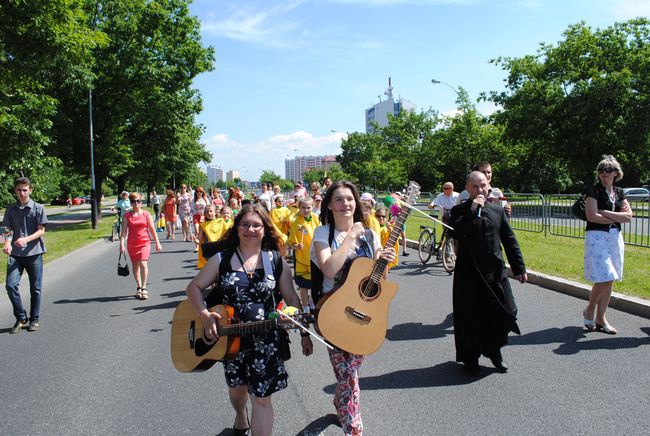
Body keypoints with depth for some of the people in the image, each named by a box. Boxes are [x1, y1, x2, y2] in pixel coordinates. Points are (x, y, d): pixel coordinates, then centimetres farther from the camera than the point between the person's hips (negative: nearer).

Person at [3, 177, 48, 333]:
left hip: (34, 253, -2)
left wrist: (26, 239, -21)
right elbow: (9, 230, 11)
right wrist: (7, 243, -10)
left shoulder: (38, 208, -2)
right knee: (10, 285, -10)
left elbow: (41, 231, -4)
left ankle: (34, 320, 21)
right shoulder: (11, 209, 8)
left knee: (35, 288, 6)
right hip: (16, 254, 2)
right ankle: (21, 318, 8)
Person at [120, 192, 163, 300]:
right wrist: (122, 244, -11)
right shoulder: (127, 215, 3)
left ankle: (144, 288, -10)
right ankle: (139, 288, 24)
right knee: (135, 266, 10)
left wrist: (157, 243, 3)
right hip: (132, 244, 2)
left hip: (145, 242, -2)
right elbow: (124, 231, -1)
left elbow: (152, 229, 4)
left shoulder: (146, 214, 2)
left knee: (143, 264, -15)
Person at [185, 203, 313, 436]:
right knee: (237, 386, 23)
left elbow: (291, 298, 1)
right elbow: (194, 287, 0)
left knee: (261, 398, 0)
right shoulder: (221, 259, -2)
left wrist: (304, 332, -1)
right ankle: (241, 416, 56)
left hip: (266, 340, -2)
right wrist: (205, 315, -16)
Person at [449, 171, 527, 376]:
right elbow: (455, 233, -20)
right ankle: (470, 358, 22)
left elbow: (509, 240, 10)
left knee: (505, 312, 5)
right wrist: (471, 211, -21)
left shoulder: (497, 210, 8)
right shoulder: (459, 211, -1)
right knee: (470, 318, 4)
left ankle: (494, 351, 30)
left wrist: (519, 268, 8)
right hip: (469, 273, -3)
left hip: (496, 272, 3)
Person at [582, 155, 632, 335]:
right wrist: (617, 217, -5)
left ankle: (600, 319, 14)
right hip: (597, 237, -6)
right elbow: (592, 216, -15)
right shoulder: (593, 190, -4)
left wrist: (605, 213, -10)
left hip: (615, 237, 6)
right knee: (604, 279, -12)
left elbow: (629, 216, 1)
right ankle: (589, 310, 11)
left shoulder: (619, 193, 12)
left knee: (609, 281, 6)